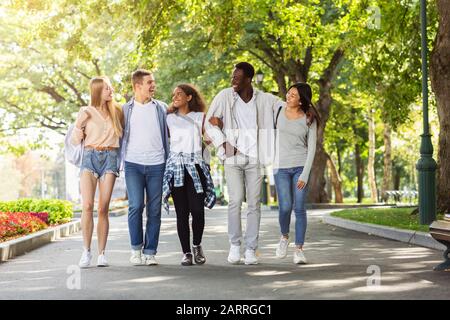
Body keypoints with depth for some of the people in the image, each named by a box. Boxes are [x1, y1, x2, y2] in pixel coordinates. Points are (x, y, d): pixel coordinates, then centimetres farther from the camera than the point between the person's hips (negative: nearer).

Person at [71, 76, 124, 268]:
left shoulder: (117, 111, 13)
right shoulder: (86, 112, 6)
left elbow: (123, 134, 26)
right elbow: (75, 141, 8)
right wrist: (79, 125, -8)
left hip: (110, 158, 2)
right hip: (90, 157, -1)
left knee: (103, 209, -4)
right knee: (87, 205, -16)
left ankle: (101, 254, 0)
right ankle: (86, 251, -9)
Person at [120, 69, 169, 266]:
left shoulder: (161, 108, 11)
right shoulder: (125, 109, 9)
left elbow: (169, 134, 13)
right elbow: (120, 136, 11)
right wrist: (120, 161, 3)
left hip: (157, 165, 1)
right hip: (133, 164, -1)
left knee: (154, 210, 0)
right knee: (136, 206, -11)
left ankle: (150, 252, 7)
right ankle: (136, 249, 4)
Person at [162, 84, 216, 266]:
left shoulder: (200, 117, 10)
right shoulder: (169, 118, 13)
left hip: (195, 167, -1)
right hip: (176, 167, 1)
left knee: (198, 210, -11)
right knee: (182, 212, -3)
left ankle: (197, 246, 13)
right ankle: (186, 252, 5)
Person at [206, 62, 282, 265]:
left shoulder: (264, 99, 3)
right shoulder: (225, 96, 0)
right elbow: (210, 123, 2)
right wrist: (224, 145, -6)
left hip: (255, 158, 1)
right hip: (233, 157, -1)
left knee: (254, 203, -1)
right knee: (235, 200, -10)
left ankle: (251, 249, 4)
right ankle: (234, 245, 4)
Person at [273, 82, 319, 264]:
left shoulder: (309, 119, -4)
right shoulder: (279, 111, 1)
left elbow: (312, 148, -6)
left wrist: (305, 175, -12)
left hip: (301, 166, -1)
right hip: (281, 167, 1)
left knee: (299, 208, -5)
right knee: (285, 207, -8)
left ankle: (299, 250, 2)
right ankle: (284, 237, 21)